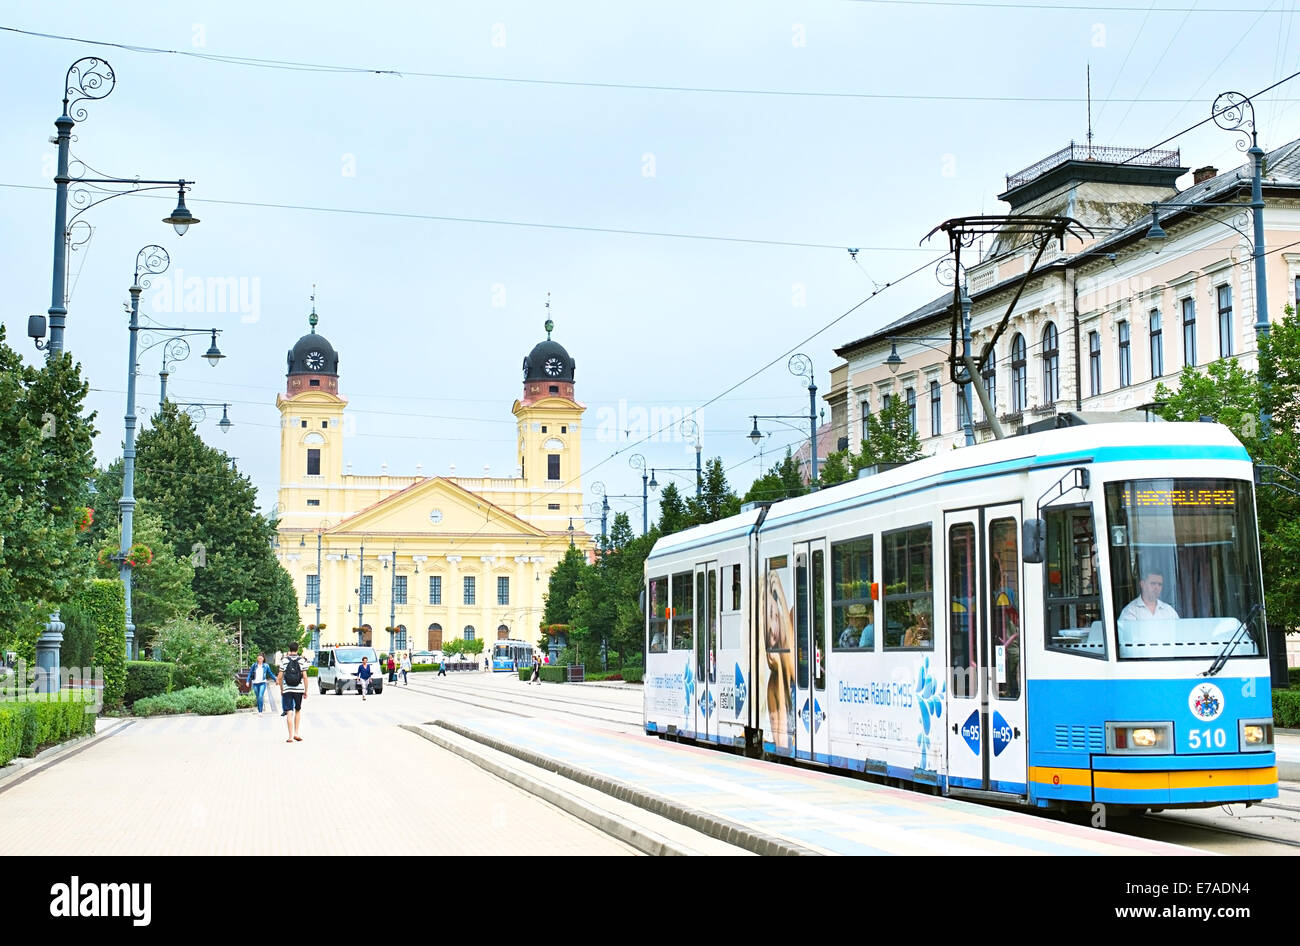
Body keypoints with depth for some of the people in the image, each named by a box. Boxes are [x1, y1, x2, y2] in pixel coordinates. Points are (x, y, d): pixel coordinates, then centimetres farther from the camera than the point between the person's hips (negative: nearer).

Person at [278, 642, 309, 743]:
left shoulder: (284, 661, 0)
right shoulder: (302, 661, -2)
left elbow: (280, 677, -1)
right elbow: (305, 677, -5)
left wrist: (281, 689, 12)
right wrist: (306, 691, 2)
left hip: (287, 690, 0)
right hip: (299, 689, 0)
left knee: (289, 713, -1)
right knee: (298, 710, 17)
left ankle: (290, 736, -6)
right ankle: (296, 733, 11)